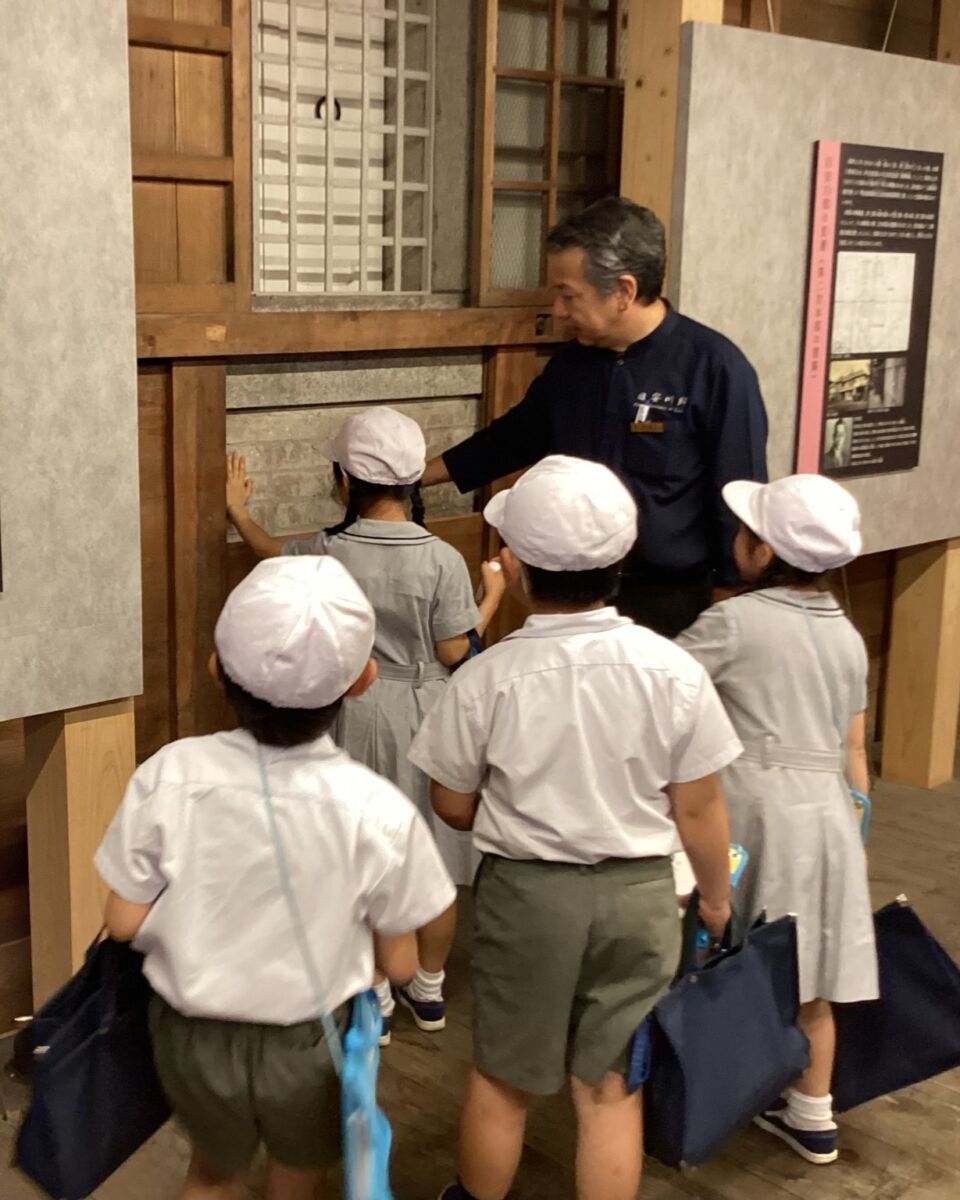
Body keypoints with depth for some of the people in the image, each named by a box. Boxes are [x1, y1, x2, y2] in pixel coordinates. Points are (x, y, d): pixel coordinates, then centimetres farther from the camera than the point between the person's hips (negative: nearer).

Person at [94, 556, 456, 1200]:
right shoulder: (379, 810, -25)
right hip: (311, 1045, -1)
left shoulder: (170, 776, -23)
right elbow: (399, 963, -12)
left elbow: (124, 923, -13)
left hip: (194, 1033, 1)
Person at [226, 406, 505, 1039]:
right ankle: (429, 990, 31)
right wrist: (493, 595, 5)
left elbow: (272, 550, 11)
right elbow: (454, 652, -10)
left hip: (358, 716, 1)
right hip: (427, 715, 0)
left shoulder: (329, 553, -11)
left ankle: (375, 999, 24)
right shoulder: (442, 560, -16)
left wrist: (239, 510, 30)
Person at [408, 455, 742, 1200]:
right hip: (638, 894, 1)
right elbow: (698, 810, -5)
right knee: (611, 1089, 13)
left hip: (526, 891, 0)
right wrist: (716, 897, 13)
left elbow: (453, 808, -3)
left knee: (503, 1078, 20)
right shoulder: (674, 672, -12)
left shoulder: (487, 679, -15)